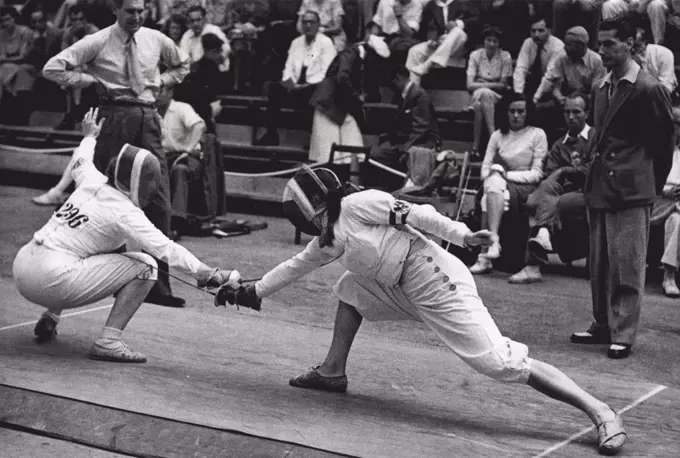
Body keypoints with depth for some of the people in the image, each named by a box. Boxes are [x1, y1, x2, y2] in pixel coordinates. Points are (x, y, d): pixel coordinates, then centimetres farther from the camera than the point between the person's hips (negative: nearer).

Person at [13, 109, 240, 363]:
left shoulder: (92, 181, 10)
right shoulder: (124, 211, -9)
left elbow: (79, 163, 35)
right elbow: (166, 249, -18)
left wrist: (89, 136, 53)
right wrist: (207, 274, -23)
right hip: (50, 281, -8)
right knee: (144, 267, -6)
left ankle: (49, 318, 28)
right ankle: (108, 342, -10)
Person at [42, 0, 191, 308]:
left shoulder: (156, 40, 9)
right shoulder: (98, 43, -3)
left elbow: (182, 66, 29)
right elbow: (52, 69, -7)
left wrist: (161, 81, 11)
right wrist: (92, 80, -8)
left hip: (147, 120, 3)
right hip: (114, 118, -3)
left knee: (159, 202, -3)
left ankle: (157, 284, 1)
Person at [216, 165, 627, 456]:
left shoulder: (357, 205, -9)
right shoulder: (328, 239, 16)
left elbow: (416, 214, -13)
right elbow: (295, 266, 29)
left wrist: (463, 236, -20)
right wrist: (250, 293, 32)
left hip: (438, 284, -9)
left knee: (502, 363, -17)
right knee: (350, 289, 18)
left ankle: (600, 412, -18)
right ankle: (333, 372, 23)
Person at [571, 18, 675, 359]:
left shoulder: (649, 89, -8)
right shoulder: (600, 89, 13)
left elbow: (664, 140, -1)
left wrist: (653, 183, 5)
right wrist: (594, 174, 14)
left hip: (631, 190, -7)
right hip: (599, 187, 7)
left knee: (627, 265, -4)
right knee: (599, 264, 12)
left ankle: (623, 334, 2)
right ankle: (603, 326, 23)